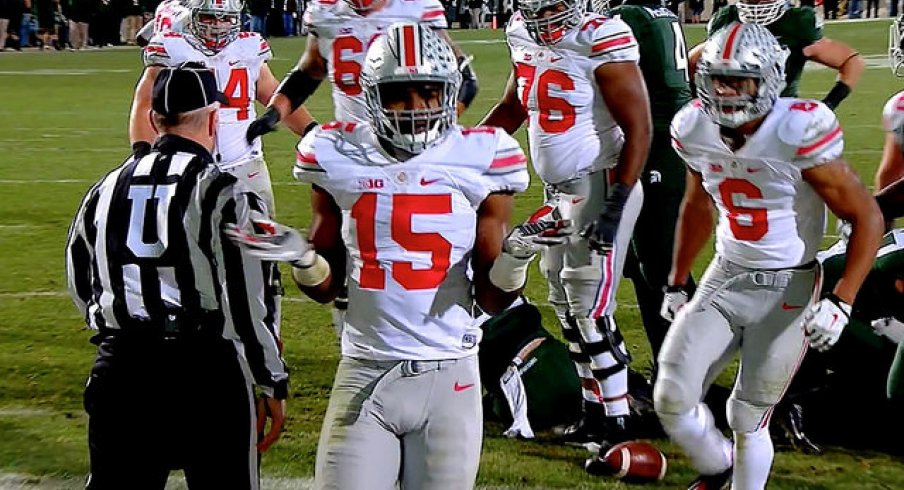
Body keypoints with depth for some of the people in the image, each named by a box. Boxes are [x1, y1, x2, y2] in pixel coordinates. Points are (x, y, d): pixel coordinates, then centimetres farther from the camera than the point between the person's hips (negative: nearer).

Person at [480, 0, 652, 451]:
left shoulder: (599, 43, -17)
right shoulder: (523, 38, 6)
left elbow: (638, 129, -17)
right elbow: (512, 108, 24)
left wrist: (615, 206, -22)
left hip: (600, 187, -8)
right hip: (557, 191, 8)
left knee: (590, 307, -8)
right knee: (565, 301, 11)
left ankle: (616, 425, 0)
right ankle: (594, 409, 21)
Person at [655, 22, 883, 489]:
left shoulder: (797, 135, -22)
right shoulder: (695, 130, -5)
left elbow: (867, 218, -15)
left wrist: (840, 302, -21)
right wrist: (676, 283, 22)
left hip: (788, 288, -5)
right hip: (726, 277, 5)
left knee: (747, 416, -1)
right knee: (672, 398, -2)